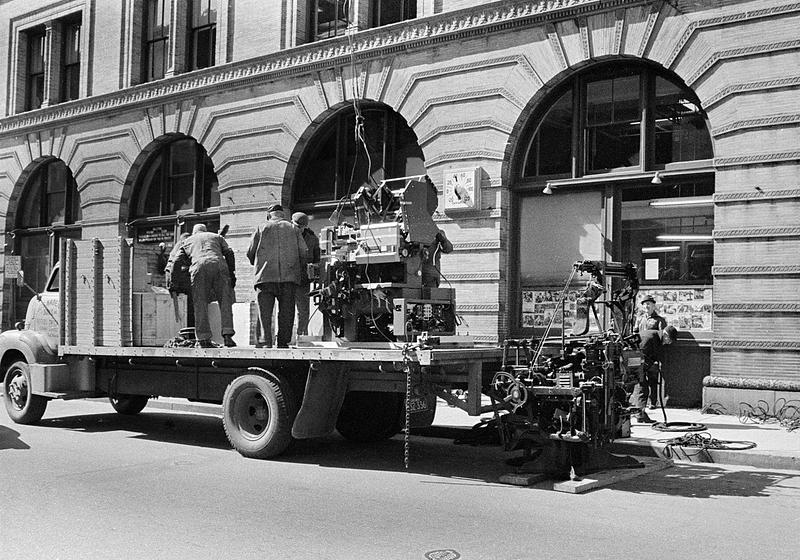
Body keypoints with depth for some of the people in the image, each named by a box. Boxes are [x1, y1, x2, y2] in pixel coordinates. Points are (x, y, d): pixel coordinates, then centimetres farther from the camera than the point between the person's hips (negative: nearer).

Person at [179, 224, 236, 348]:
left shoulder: (186, 241, 33)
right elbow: (229, 253, 16)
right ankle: (227, 335, -11)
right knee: (225, 301, 1)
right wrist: (231, 273, 12)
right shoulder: (217, 237, 33)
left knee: (200, 304, 2)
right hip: (219, 265, 0)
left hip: (199, 268, 0)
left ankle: (203, 339, -2)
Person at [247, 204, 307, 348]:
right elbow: (304, 252, 6)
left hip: (265, 275, -1)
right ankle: (283, 342, 3)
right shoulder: (293, 229, 16)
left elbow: (250, 252, 8)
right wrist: (299, 269, 21)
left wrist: (256, 265, 27)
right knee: (286, 311, 6)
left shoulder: (261, 228, 12)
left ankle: (265, 342, -14)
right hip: (289, 276, 1)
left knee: (265, 311, -2)